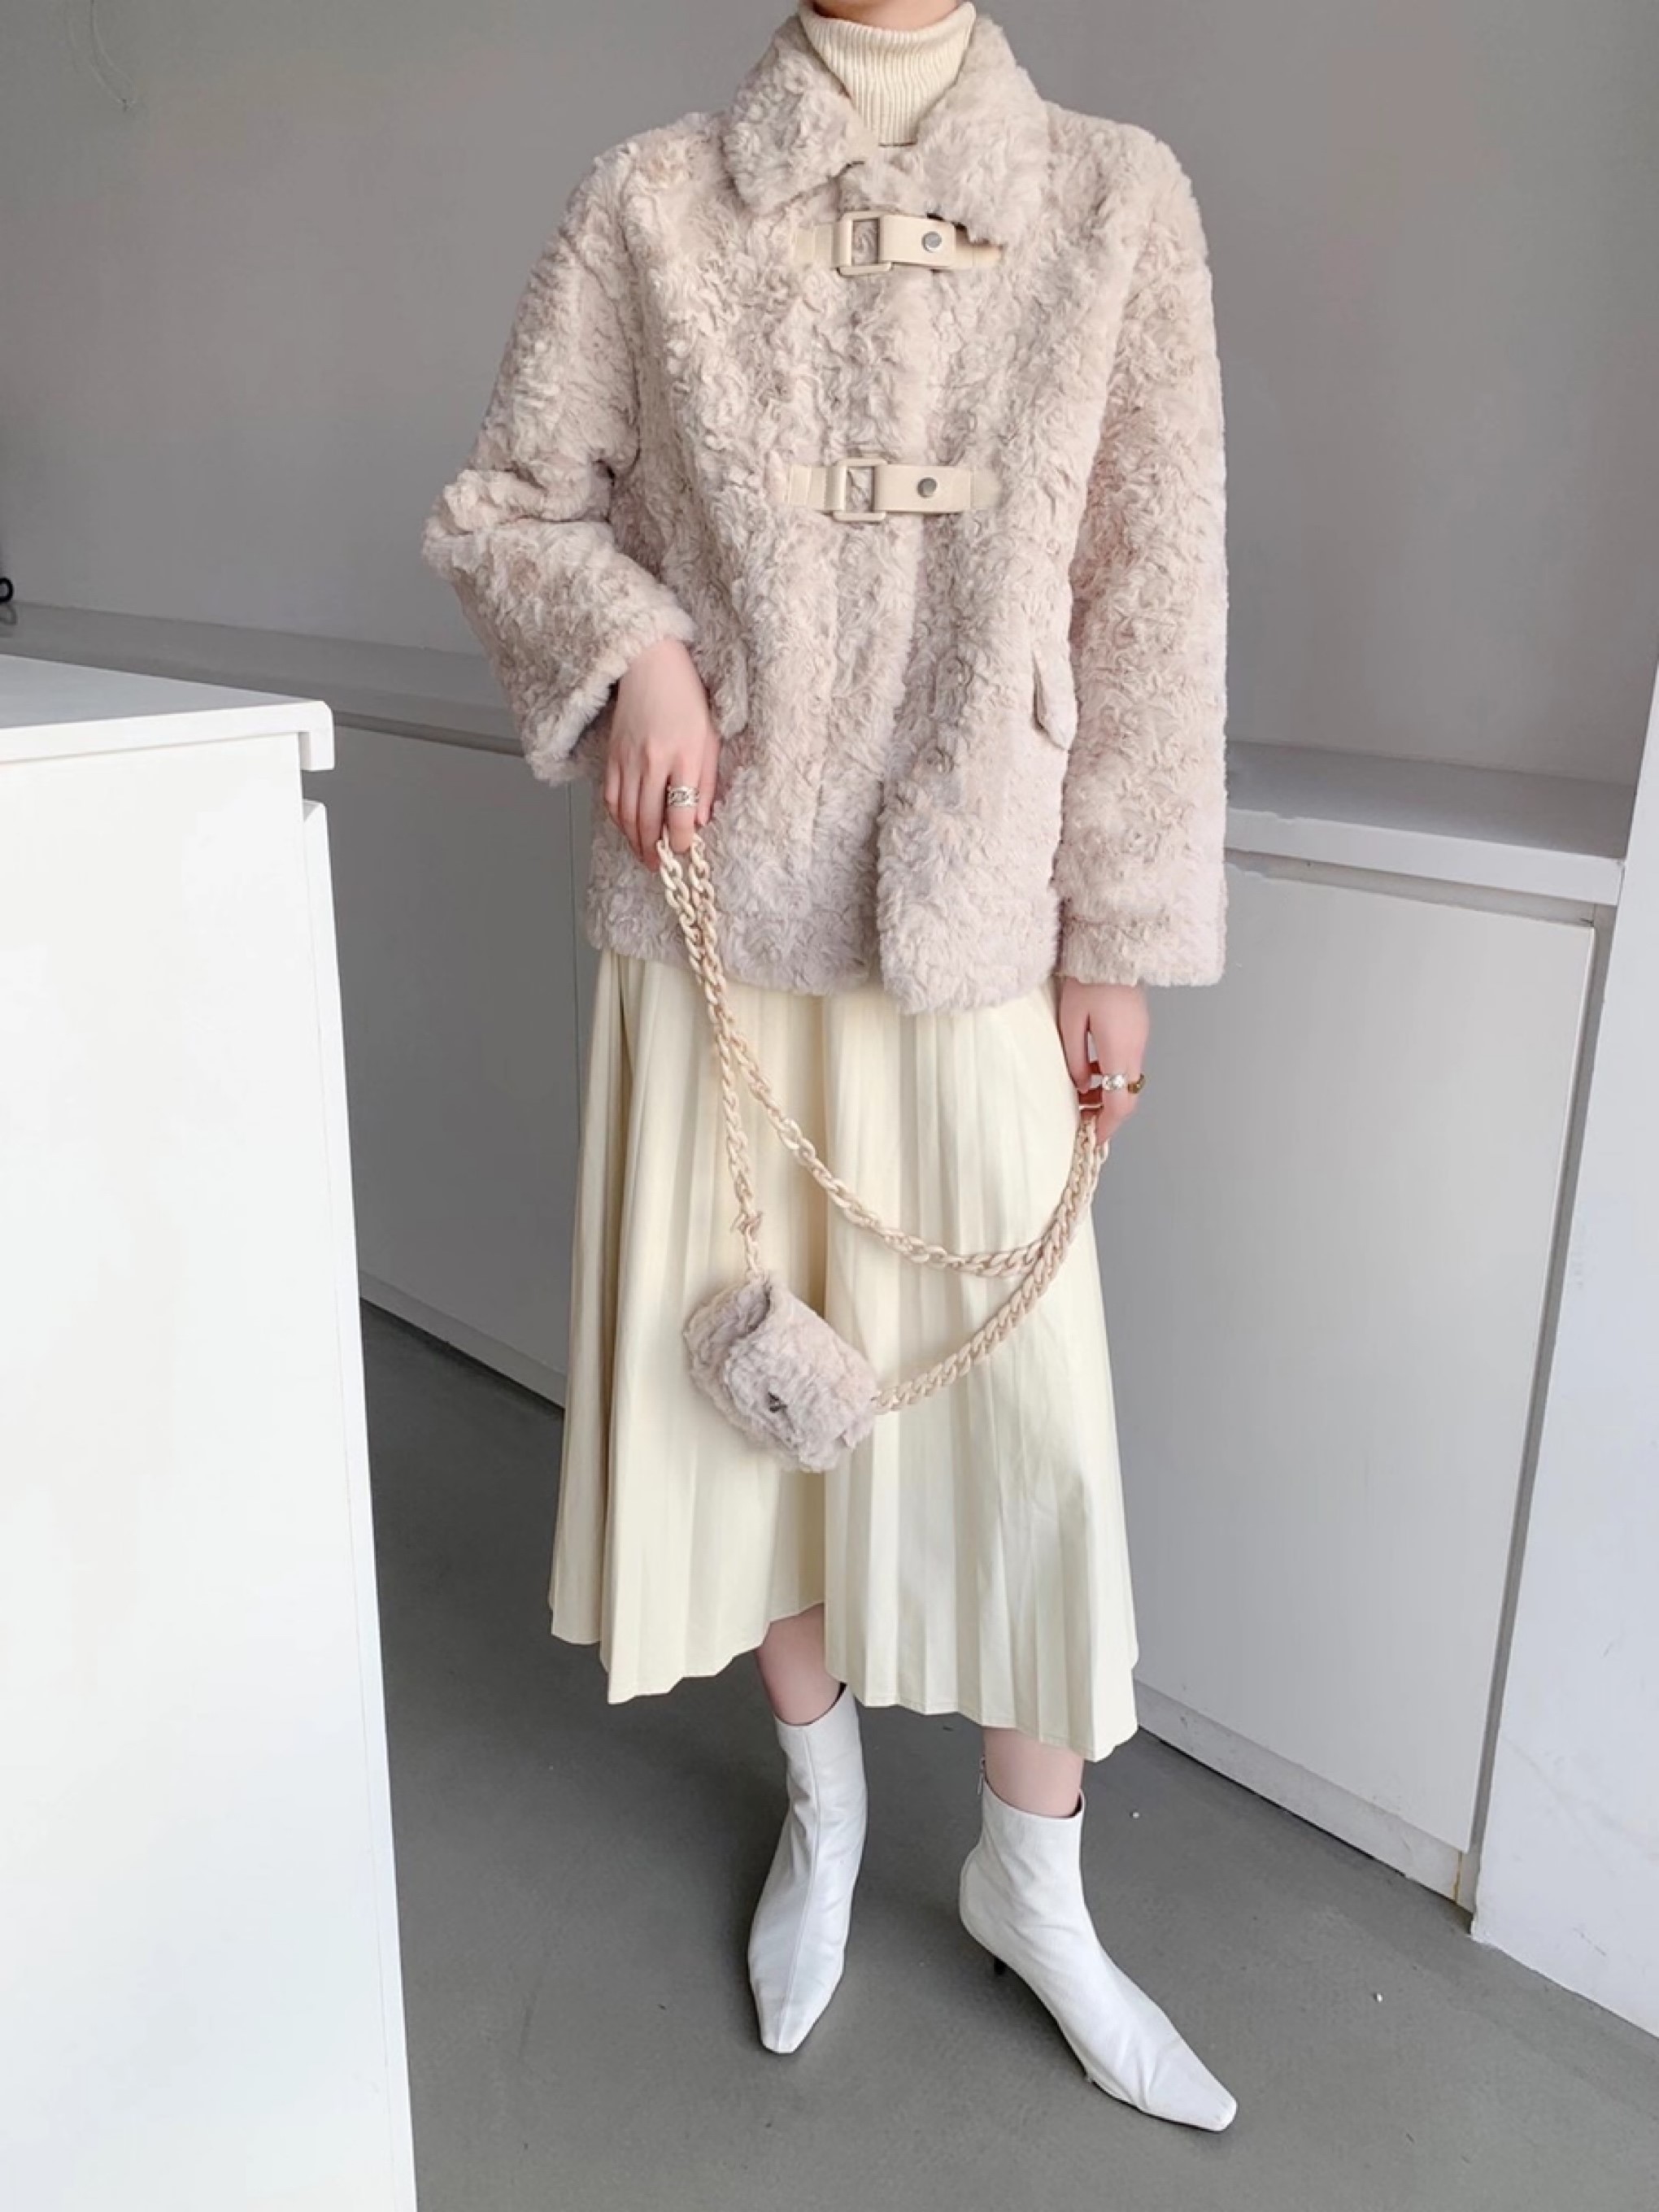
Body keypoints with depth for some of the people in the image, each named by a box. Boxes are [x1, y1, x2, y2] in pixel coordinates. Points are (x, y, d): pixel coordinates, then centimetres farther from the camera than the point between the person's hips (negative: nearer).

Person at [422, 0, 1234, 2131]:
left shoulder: (1115, 199, 1)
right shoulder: (648, 205, 2)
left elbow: (1151, 598, 0)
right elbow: (501, 507, 9)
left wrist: (1122, 938, -1)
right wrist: (627, 646, -12)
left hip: (974, 921, 0)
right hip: (715, 907, 1)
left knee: (1023, 1403, 2)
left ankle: (1035, 1881, 28)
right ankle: (821, 1796, 38)